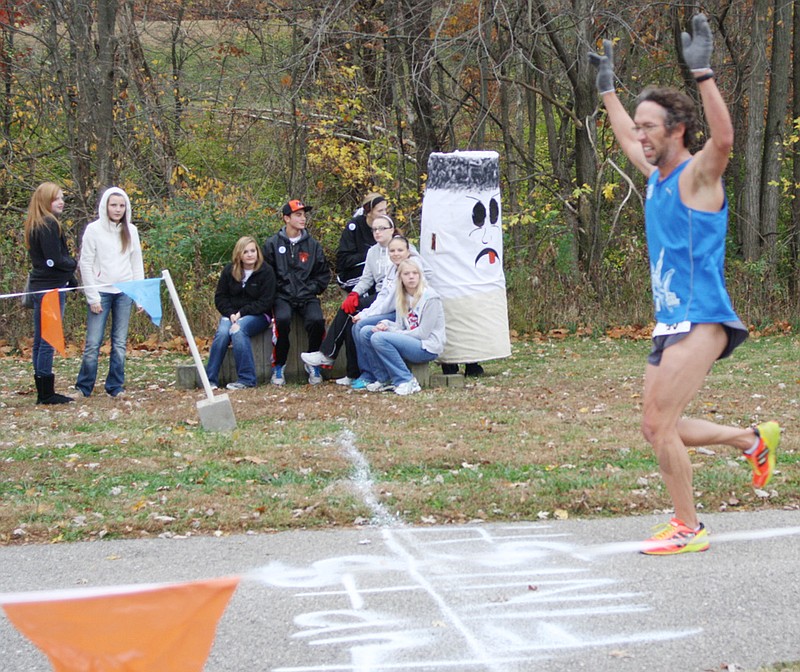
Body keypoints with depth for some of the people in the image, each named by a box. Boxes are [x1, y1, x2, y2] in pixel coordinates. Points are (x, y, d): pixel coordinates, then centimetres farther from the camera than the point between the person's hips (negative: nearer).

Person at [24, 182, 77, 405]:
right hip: (51, 288, -10)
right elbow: (54, 260, -20)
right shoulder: (50, 225, -15)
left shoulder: (35, 225, 14)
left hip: (40, 286, 10)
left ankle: (43, 392, 17)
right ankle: (47, 393, -3)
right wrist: (74, 264, -1)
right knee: (48, 340, -6)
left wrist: (70, 279, 13)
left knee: (40, 340, 11)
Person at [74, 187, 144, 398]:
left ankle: (115, 386, 11)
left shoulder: (130, 231, 9)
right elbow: (85, 264, -2)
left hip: (124, 293, 3)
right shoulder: (94, 230, -1)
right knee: (93, 343, -6)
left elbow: (137, 263, 12)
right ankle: (83, 388, 3)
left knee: (120, 343, 3)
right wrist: (93, 297, -7)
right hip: (101, 292, -3)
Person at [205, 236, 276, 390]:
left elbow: (265, 302, -9)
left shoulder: (266, 271, -5)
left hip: (257, 315, -3)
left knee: (238, 330, -34)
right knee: (222, 332, -29)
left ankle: (246, 379, -31)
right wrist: (230, 314, -12)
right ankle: (210, 379, -26)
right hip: (231, 314, 3)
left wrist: (241, 313, -17)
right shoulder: (229, 270, 6)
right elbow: (220, 297, 7)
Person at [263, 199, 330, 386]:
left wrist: (312, 289, 2)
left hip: (307, 296, 2)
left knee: (317, 320, -28)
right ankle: (278, 367, -16)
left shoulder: (312, 245, 11)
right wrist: (278, 289, -6)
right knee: (283, 319, -33)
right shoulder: (273, 244, 5)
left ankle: (313, 364, -5)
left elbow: (323, 274, 15)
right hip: (282, 297, -2)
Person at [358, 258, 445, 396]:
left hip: (428, 348, -8)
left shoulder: (430, 298, -13)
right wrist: (385, 324, -8)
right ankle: (385, 379, -1)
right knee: (367, 332, -2)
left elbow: (423, 333, -16)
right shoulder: (402, 297, 11)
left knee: (379, 338, -25)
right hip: (410, 342, 8)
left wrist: (396, 333, -12)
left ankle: (406, 381, -20)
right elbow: (400, 326, 13)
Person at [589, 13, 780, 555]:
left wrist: (703, 72, -40)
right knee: (658, 429, 11)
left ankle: (689, 529, 1)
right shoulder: (657, 175, 12)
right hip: (670, 322, 9)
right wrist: (607, 86, 37)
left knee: (659, 424, -12)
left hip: (701, 322, -9)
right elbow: (625, 138, 34)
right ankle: (754, 439, 29)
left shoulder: (697, 175, -11)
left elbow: (724, 138, -34)